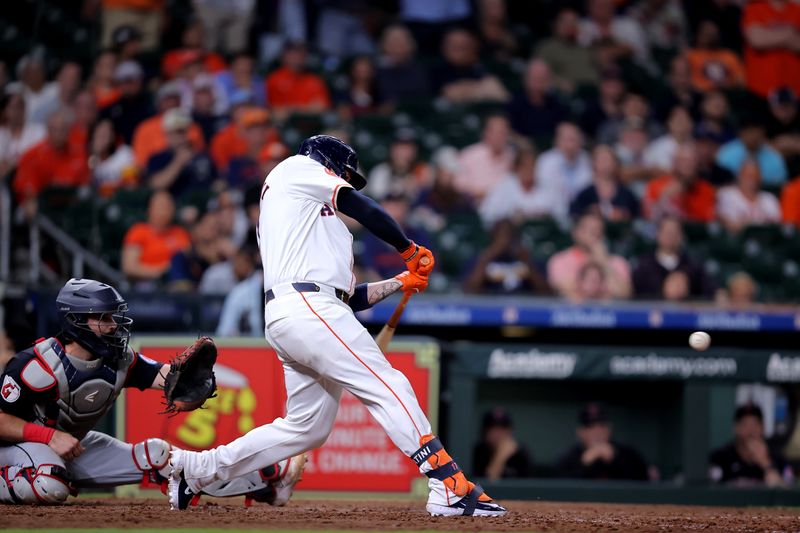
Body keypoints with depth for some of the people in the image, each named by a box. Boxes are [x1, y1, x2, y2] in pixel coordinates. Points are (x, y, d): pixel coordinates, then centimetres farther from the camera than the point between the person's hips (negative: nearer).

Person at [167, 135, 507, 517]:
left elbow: (353, 298, 29)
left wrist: (403, 282, 26)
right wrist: (410, 250, 13)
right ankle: (451, 488, -22)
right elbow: (363, 210, 2)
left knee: (307, 428, 13)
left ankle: (195, 468, 18)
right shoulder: (299, 168, 12)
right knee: (389, 388, -14)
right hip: (308, 309, -10)